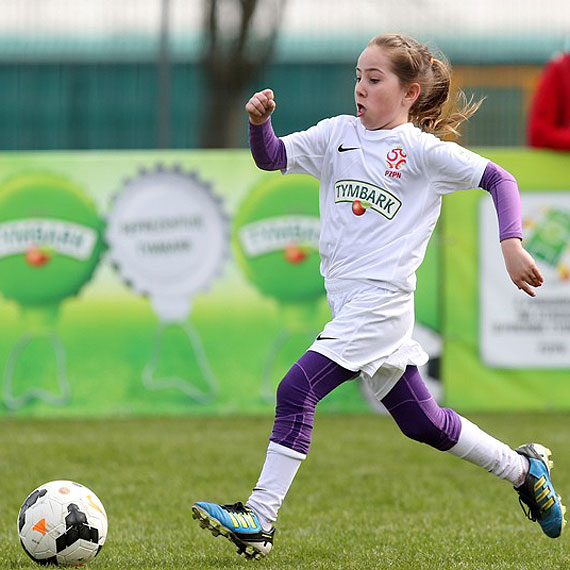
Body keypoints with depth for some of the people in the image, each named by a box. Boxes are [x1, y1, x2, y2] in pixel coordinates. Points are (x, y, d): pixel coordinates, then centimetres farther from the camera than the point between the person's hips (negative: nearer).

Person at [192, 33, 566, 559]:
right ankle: (523, 469, 34)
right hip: (348, 305, 7)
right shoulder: (337, 135, 10)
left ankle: (259, 519, -17)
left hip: (382, 299, -7)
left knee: (297, 390, -18)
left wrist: (511, 244, -14)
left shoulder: (423, 150, -5)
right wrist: (259, 121, -14)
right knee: (421, 421, 17)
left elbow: (498, 179, -3)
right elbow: (272, 158, 6)